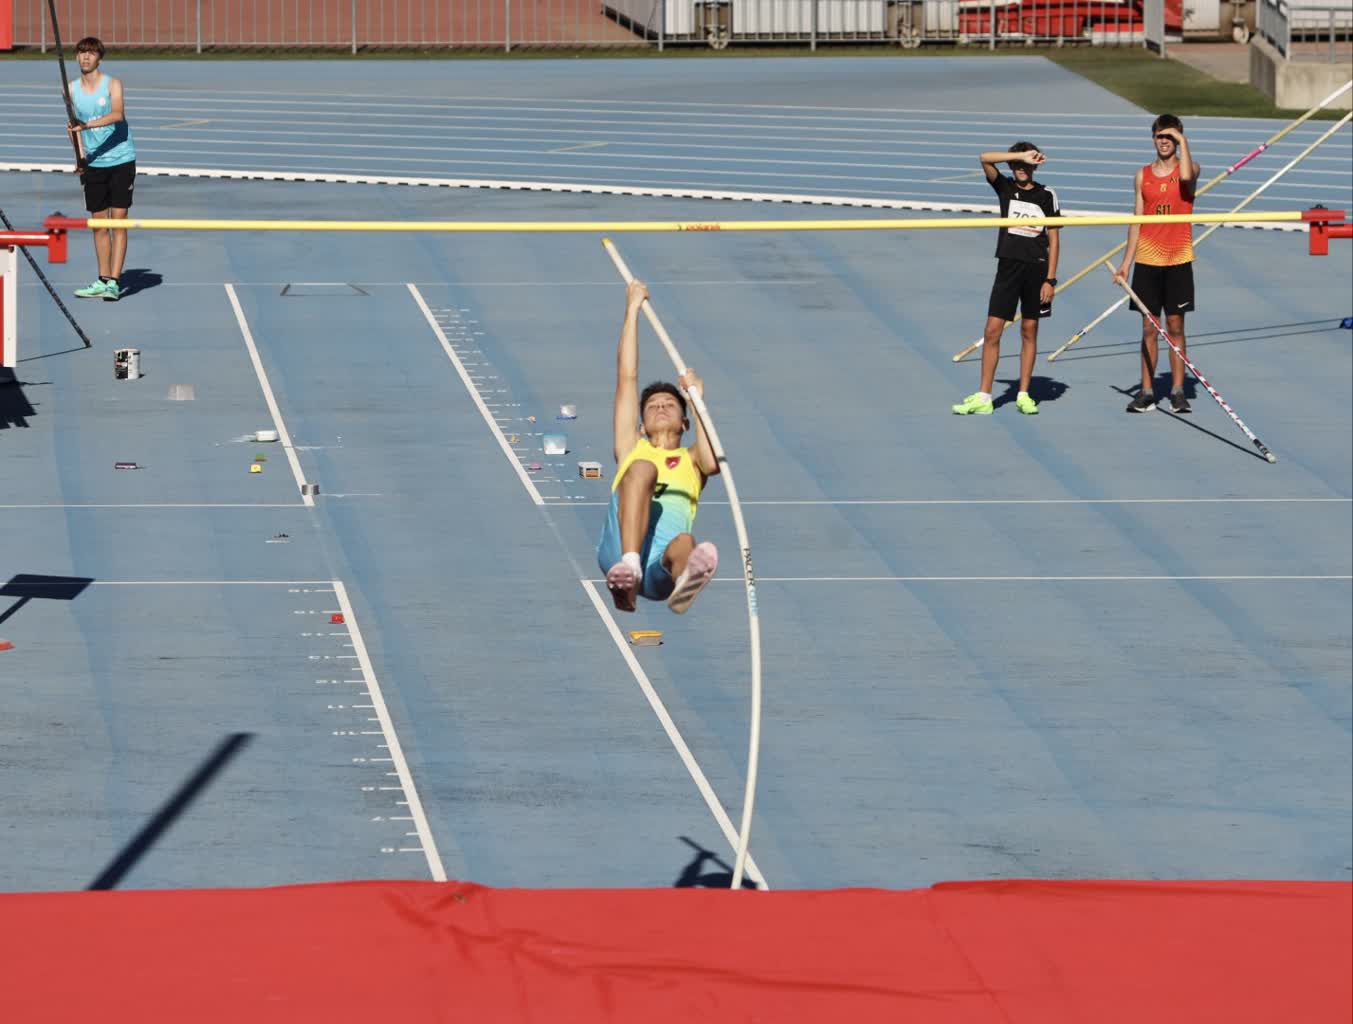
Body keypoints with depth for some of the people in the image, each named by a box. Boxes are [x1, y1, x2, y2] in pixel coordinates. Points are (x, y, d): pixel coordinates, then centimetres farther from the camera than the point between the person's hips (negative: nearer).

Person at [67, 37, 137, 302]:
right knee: (99, 224, 7)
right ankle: (103, 280, 15)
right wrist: (80, 154, 1)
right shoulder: (72, 89, 5)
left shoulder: (112, 84, -7)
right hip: (93, 164, 4)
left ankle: (114, 282, -9)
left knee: (118, 221, -7)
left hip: (121, 160, -4)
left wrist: (87, 124, -37)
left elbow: (118, 114, -25)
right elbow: (75, 124, 14)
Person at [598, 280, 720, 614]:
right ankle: (628, 569, -54)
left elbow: (713, 462, 8)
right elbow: (627, 378, 31)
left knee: (684, 544, -38)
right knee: (643, 468, -28)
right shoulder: (633, 449, 36)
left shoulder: (691, 459, 34)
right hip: (620, 545, 0)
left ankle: (686, 576, -79)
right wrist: (632, 310, 31)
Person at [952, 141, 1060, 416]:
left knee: (1029, 331, 6)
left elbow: (1053, 240, 3)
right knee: (992, 331, -4)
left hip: (1037, 269, 0)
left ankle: (1023, 395, 13)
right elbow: (985, 158, -10)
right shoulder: (1005, 187, 5)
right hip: (1008, 267, 0)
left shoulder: (1046, 195, 3)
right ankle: (983, 398, -1)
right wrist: (1022, 155, -14)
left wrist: (1050, 279, -4)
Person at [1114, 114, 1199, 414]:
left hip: (1178, 260, -2)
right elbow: (1137, 221, 10)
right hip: (1147, 260, 2)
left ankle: (1178, 391, 7)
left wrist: (1183, 141, -16)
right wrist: (1125, 263, 6)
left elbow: (1186, 176, -26)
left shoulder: (1189, 167, 1)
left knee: (1175, 327, 2)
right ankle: (1146, 392, 7)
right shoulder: (1143, 176, 9)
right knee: (1149, 328, 4)